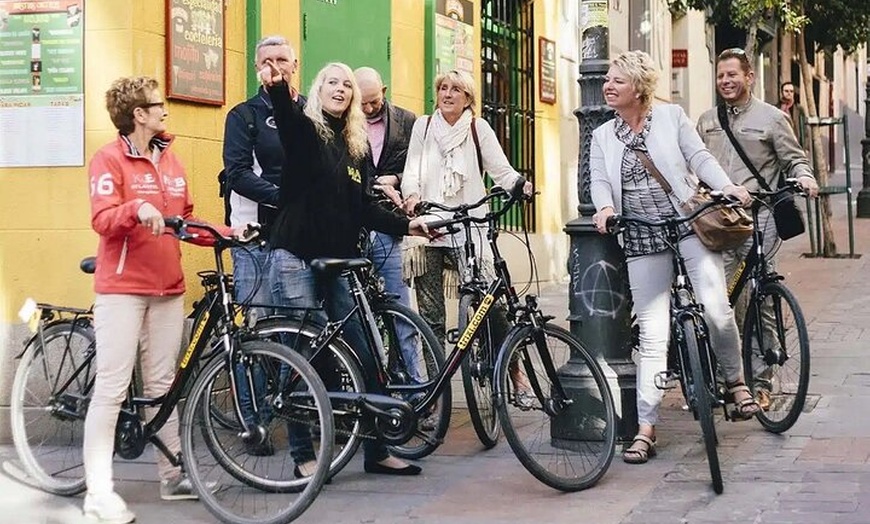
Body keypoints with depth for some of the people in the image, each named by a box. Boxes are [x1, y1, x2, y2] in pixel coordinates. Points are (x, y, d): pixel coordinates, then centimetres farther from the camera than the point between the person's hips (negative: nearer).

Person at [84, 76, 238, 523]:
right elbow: (102, 219, -15)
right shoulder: (110, 158, -4)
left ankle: (173, 476, 18)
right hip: (121, 289, -6)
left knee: (162, 385, 11)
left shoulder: (171, 161, 15)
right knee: (112, 388, -7)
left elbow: (188, 222, 19)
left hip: (168, 289, 6)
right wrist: (137, 208, -33)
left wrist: (232, 233, 8)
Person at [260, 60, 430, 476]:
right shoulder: (304, 130, -1)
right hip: (296, 257, -5)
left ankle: (377, 451, 15)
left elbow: (363, 207, 13)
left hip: (336, 261, 6)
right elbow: (286, 115, -26)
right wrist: (276, 87, -47)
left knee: (364, 355, 5)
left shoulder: (357, 146, 15)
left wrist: (406, 225, 1)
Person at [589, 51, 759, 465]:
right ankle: (645, 428, 0)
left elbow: (699, 157, 3)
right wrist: (605, 206, -16)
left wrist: (726, 187, -13)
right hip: (641, 240, 2)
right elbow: (599, 179, 5)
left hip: (688, 225, -2)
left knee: (714, 308, -17)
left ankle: (736, 381, 12)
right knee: (652, 333, -2)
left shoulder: (671, 116, 7)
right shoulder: (603, 136, 15)